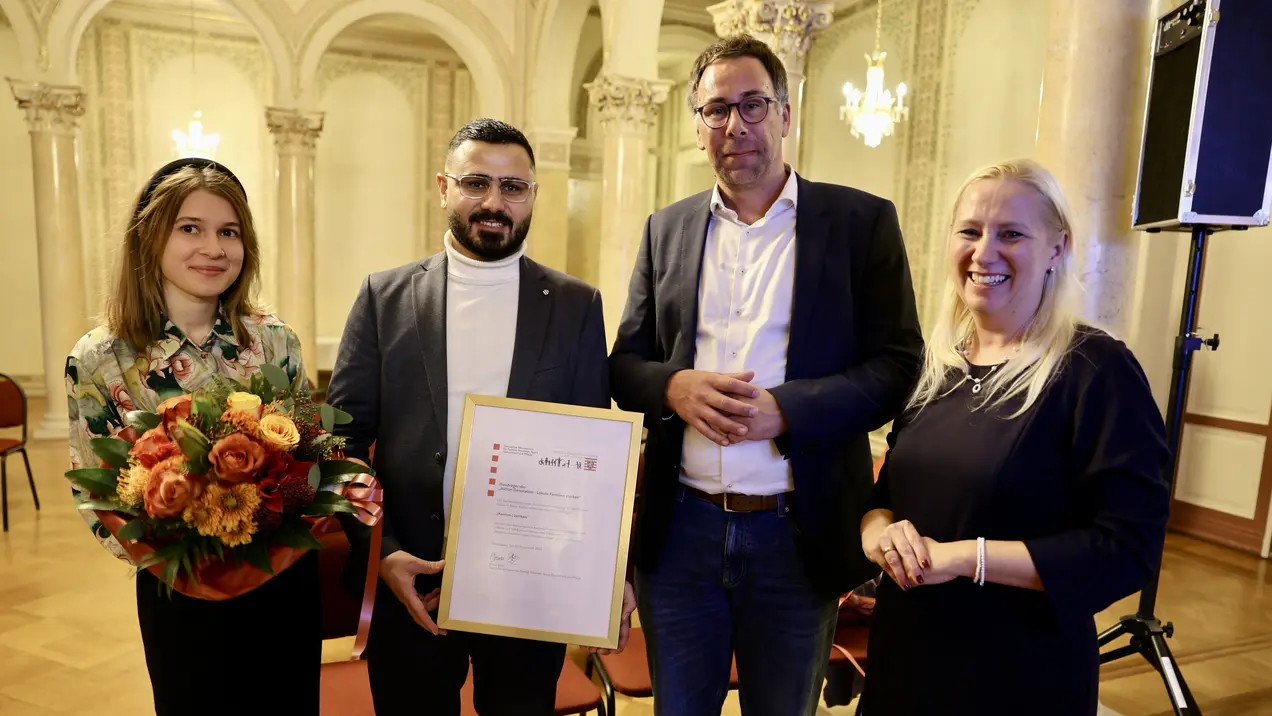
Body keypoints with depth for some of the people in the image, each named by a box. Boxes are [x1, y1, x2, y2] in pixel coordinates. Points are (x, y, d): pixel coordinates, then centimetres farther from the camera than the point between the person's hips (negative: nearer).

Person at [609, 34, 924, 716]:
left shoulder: (861, 221, -2)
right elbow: (624, 362, 9)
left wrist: (783, 407, -20)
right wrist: (674, 386, -14)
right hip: (679, 529, 3)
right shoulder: (667, 229, 8)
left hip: (797, 535, -2)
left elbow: (898, 364, -6)